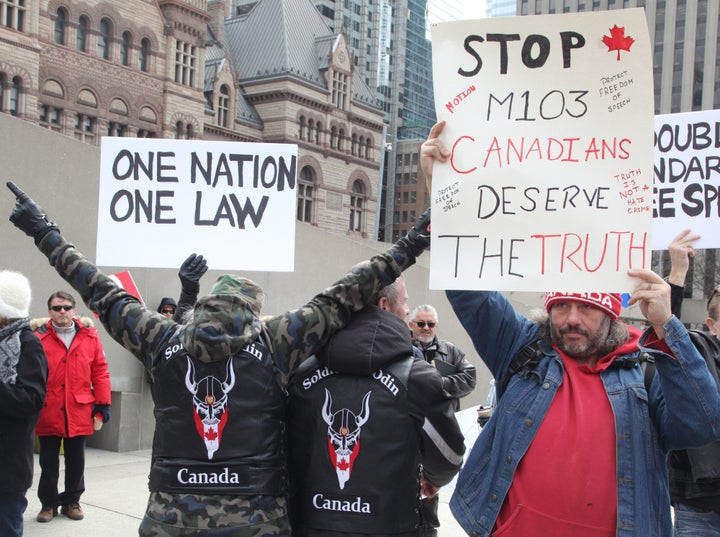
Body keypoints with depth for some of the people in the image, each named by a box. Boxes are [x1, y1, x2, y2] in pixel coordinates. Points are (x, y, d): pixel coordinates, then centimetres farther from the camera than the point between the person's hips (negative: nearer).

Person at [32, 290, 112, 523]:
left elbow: (100, 371, 3)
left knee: (76, 461, 13)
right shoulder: (38, 336, -6)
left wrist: (103, 402, 1)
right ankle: (49, 503, 26)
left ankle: (72, 501, 28)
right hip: (48, 412, -1)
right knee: (48, 462, 11)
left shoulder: (89, 336, 1)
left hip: (79, 411, 2)